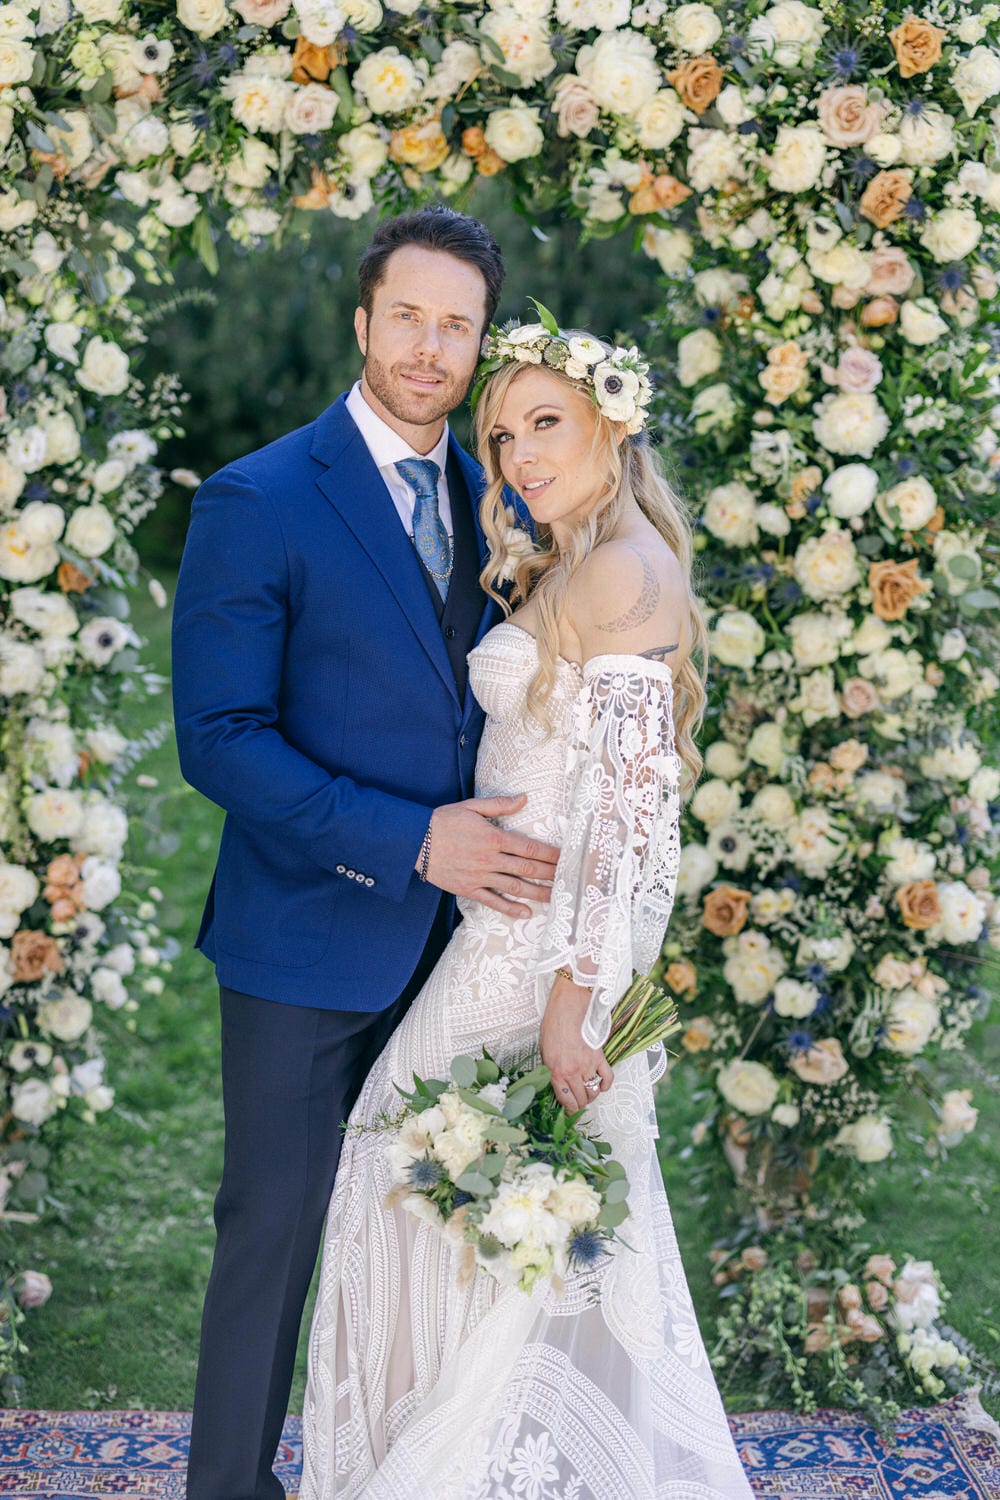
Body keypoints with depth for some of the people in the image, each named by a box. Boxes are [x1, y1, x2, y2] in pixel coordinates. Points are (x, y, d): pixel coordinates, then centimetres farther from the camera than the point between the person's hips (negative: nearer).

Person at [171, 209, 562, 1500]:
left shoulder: (497, 501, 6)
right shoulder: (257, 503, -11)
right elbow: (219, 739, -16)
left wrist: (505, 849, -4)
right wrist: (411, 841, -23)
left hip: (456, 927, 5)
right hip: (310, 939, -5)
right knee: (276, 1222, 6)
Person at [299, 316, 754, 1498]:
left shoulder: (622, 573, -17)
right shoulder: (568, 568, 13)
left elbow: (631, 802, -22)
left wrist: (573, 998, -24)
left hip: (556, 943, -10)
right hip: (515, 920, 10)